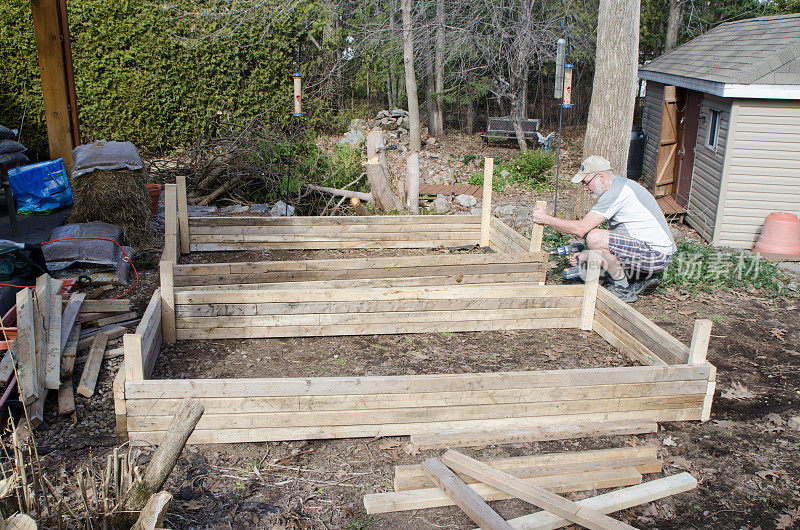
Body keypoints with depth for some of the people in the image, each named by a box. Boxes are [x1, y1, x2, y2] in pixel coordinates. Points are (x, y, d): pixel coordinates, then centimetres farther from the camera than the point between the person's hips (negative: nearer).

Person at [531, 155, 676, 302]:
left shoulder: (617, 191, -17)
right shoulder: (621, 185, 15)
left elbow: (581, 228, -21)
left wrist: (546, 219, -11)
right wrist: (584, 256, 12)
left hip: (657, 255, -11)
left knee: (594, 237, -21)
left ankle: (623, 289, -7)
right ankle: (643, 278, 15)